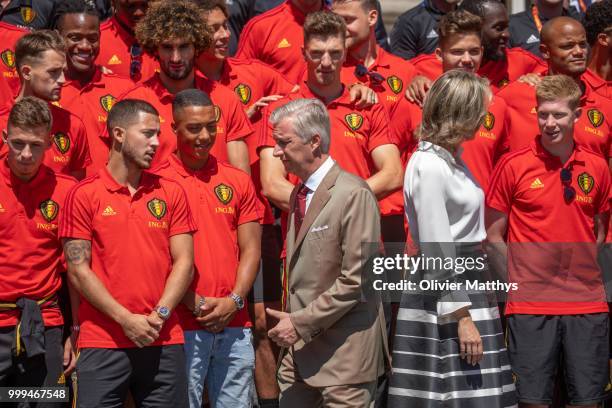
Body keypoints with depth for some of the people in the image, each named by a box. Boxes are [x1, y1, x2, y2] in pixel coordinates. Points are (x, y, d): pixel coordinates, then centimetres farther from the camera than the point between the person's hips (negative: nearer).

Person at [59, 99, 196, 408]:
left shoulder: (171, 192, 9)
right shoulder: (84, 194, 0)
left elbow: (184, 262, 5)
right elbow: (78, 270, -4)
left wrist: (160, 315, -9)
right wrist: (126, 319, -10)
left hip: (164, 342, 3)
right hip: (102, 345, -3)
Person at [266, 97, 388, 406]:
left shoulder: (354, 195, -13)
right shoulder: (299, 193, 13)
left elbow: (356, 279, -17)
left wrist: (301, 323, -15)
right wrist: (292, 321, 6)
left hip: (343, 349, -7)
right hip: (300, 347, 7)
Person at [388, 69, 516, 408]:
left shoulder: (453, 158, 13)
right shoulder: (428, 165, -15)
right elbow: (437, 253, -18)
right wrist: (462, 318, -20)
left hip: (468, 284, 9)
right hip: (443, 303, -9)